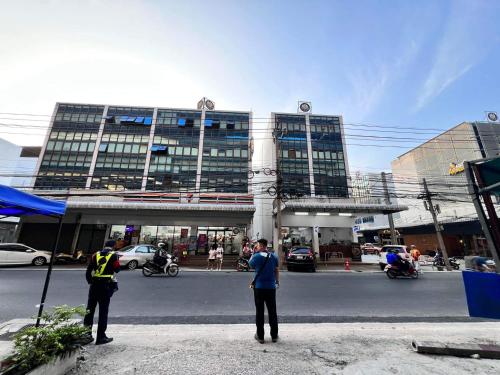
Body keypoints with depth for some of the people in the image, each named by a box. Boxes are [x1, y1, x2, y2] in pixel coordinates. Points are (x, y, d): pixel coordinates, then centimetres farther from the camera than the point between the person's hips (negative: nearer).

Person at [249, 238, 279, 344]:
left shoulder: (256, 256, -14)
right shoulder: (274, 256, -2)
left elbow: (250, 264, 4)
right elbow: (277, 270, 5)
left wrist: (254, 253, 5)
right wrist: (277, 282, 17)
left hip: (259, 287, -3)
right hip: (271, 287, 3)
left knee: (259, 312, 10)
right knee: (272, 311, 15)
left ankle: (260, 336, 18)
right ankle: (274, 336, 24)